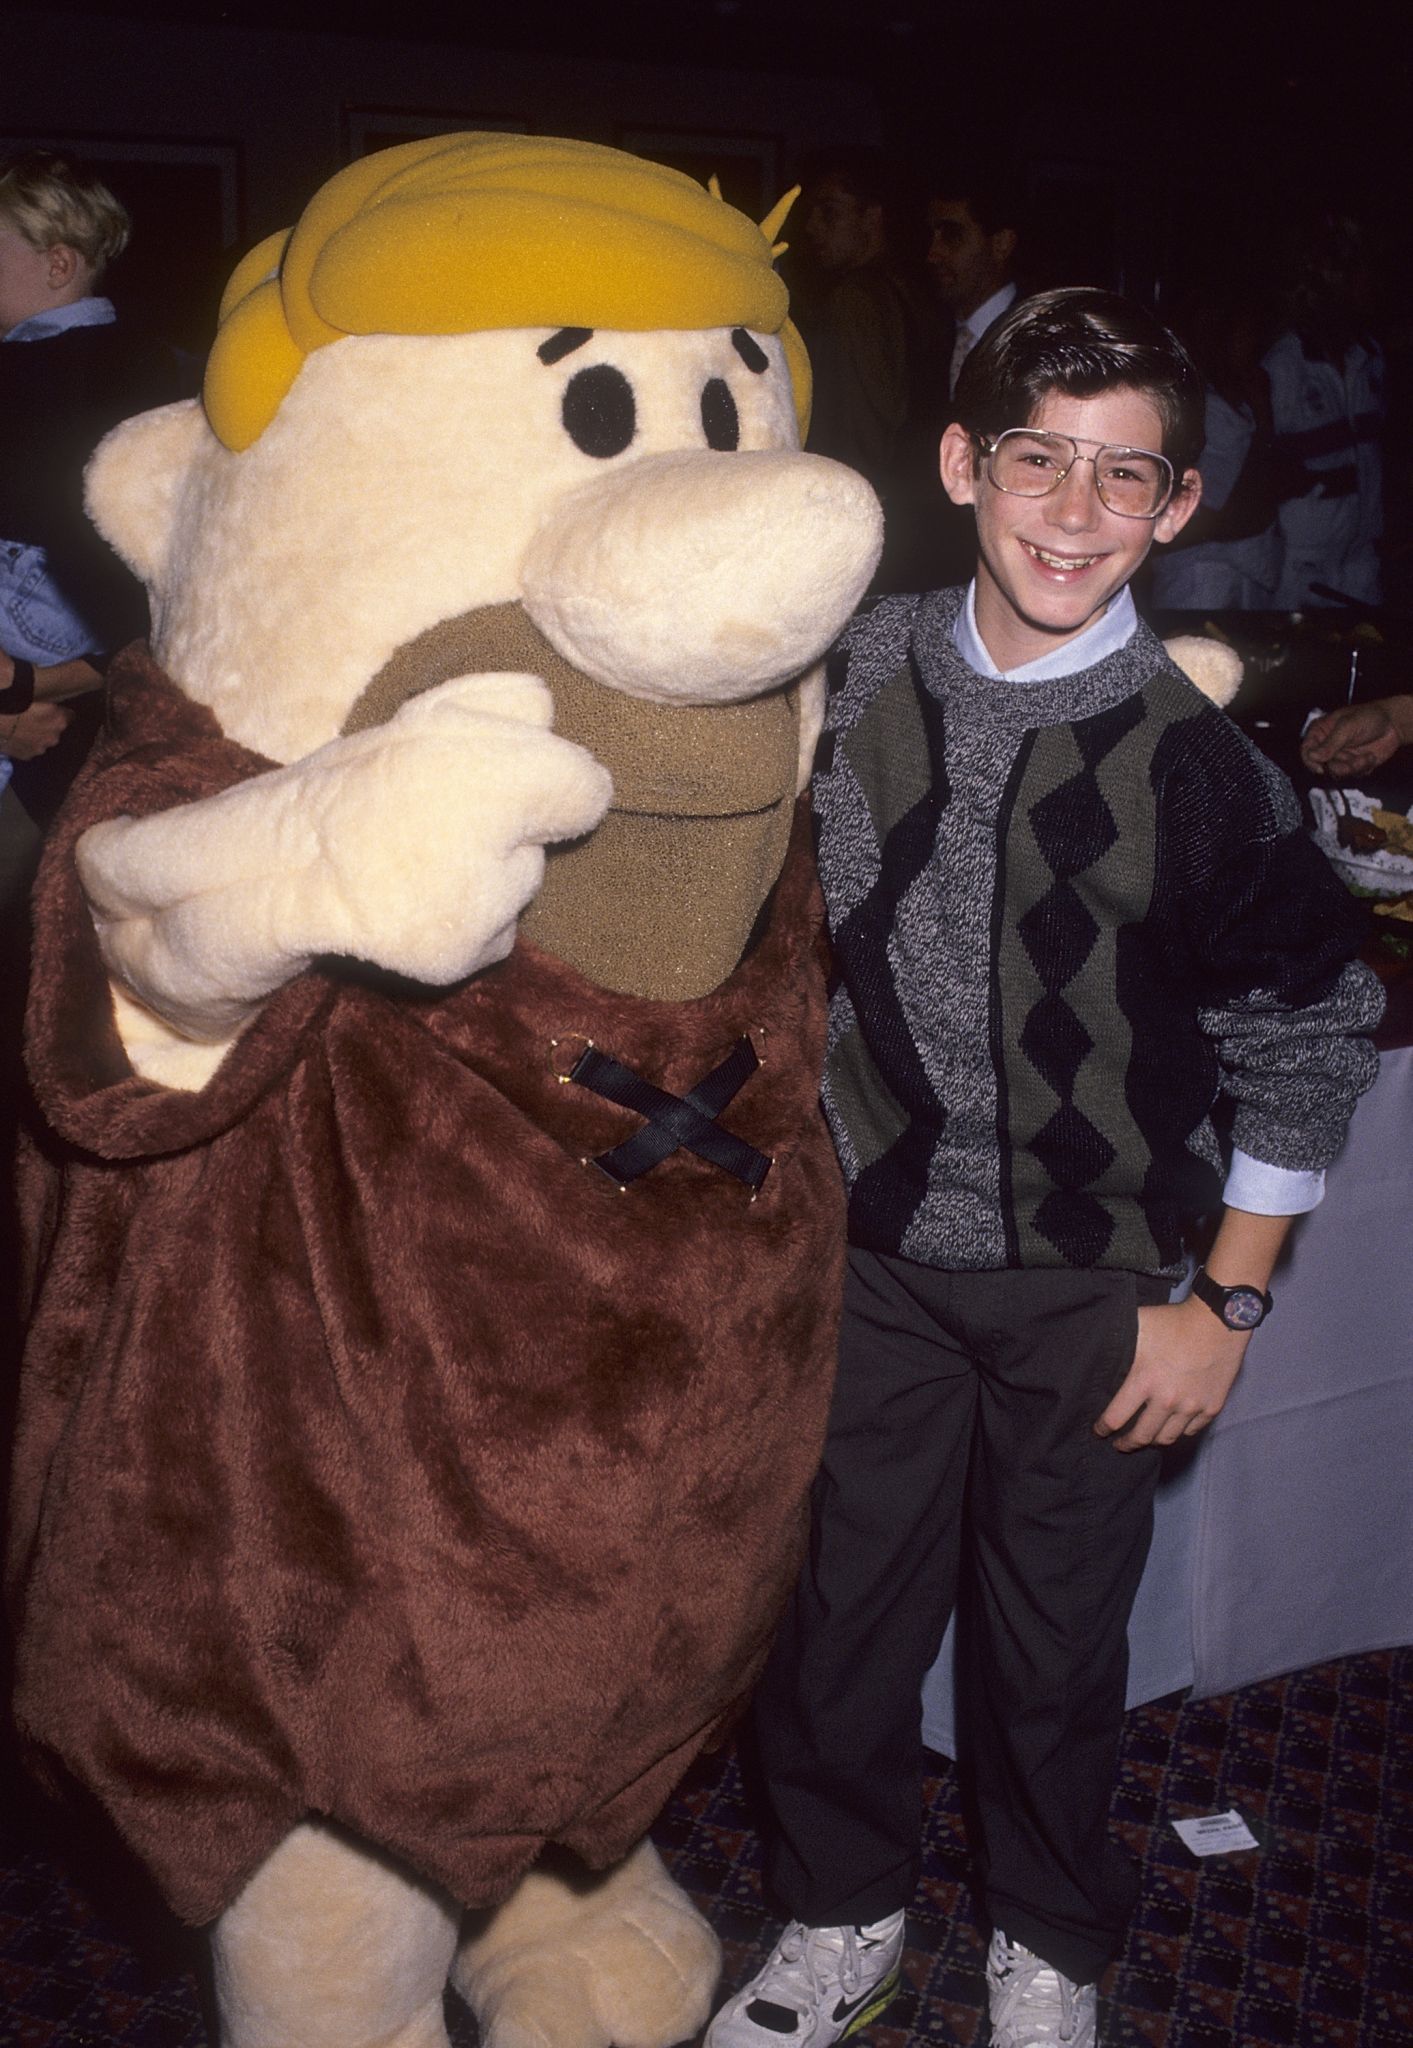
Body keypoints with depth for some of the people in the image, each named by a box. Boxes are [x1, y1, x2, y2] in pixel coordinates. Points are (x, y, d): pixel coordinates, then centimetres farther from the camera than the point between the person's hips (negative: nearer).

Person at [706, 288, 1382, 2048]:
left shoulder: (1199, 760, -14)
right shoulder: (852, 675, -6)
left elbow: (1310, 1037, -5)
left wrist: (1226, 1304, -5)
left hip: (1091, 1297, -2)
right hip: (870, 1255, 2)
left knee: (1054, 1640, 14)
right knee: (833, 1607, 13)